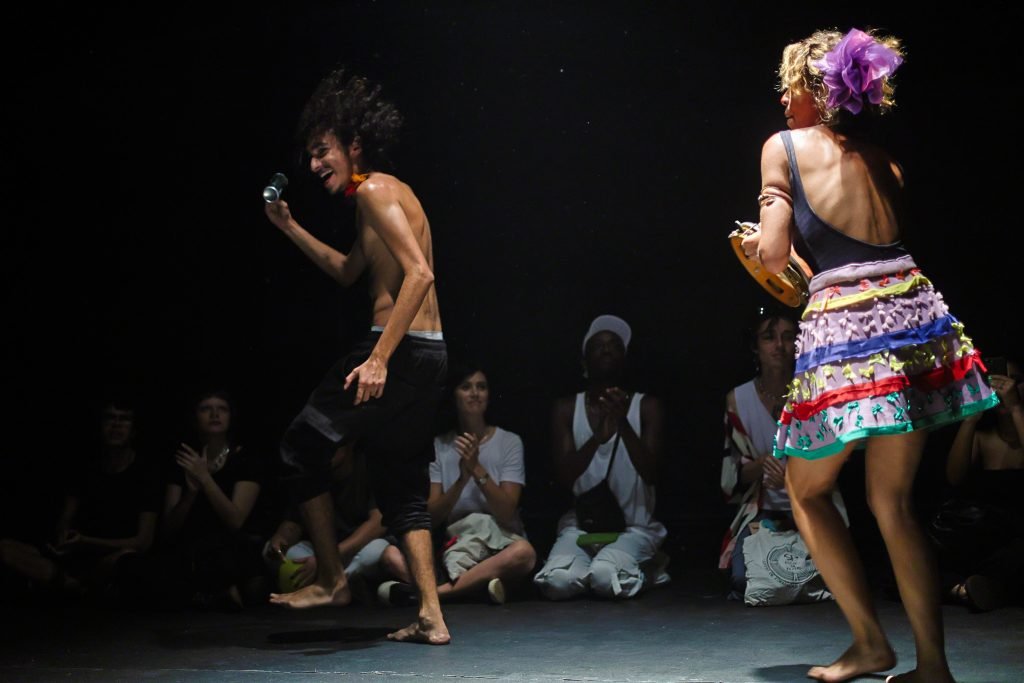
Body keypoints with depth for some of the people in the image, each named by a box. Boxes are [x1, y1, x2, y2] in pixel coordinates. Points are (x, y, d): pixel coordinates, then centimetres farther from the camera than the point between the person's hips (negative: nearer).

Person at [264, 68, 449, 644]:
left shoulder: (374, 190, -9)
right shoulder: (388, 192, 21)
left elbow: (419, 273, -22)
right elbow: (348, 271, 34)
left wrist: (379, 358, -26)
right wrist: (290, 227, 29)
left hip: (402, 351, -10)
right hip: (429, 354, 10)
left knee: (302, 446, 3)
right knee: (403, 485, 12)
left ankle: (331, 579, 9)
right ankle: (431, 616, 9)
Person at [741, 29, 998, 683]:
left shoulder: (785, 146, 3)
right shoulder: (884, 161, 18)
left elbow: (775, 255, -3)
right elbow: (888, 245, 16)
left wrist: (761, 241, 20)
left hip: (844, 324, -5)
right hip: (914, 309, 6)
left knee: (808, 489, 14)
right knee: (892, 501, 13)